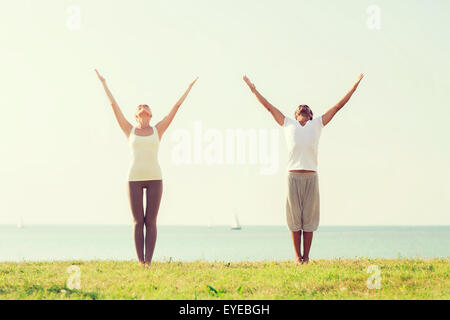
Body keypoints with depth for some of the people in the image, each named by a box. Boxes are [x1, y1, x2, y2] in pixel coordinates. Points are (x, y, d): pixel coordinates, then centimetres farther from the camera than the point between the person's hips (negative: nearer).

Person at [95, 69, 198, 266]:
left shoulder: (157, 130, 12)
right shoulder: (130, 131, 11)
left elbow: (176, 107, 16)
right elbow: (114, 105, 15)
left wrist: (190, 87, 20)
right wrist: (103, 83, 19)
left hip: (154, 178, 0)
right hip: (134, 178, 0)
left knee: (151, 221, -1)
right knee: (138, 221, 0)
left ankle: (149, 262, 1)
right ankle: (140, 262, 5)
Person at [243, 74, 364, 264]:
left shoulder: (317, 124, 19)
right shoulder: (288, 124, 19)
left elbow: (337, 106, 21)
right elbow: (269, 107, 23)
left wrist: (355, 86, 22)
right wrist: (254, 89, 24)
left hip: (311, 176, 0)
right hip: (293, 175, 0)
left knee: (309, 218, 0)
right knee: (294, 218, -1)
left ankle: (306, 256, 4)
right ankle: (297, 256, 5)